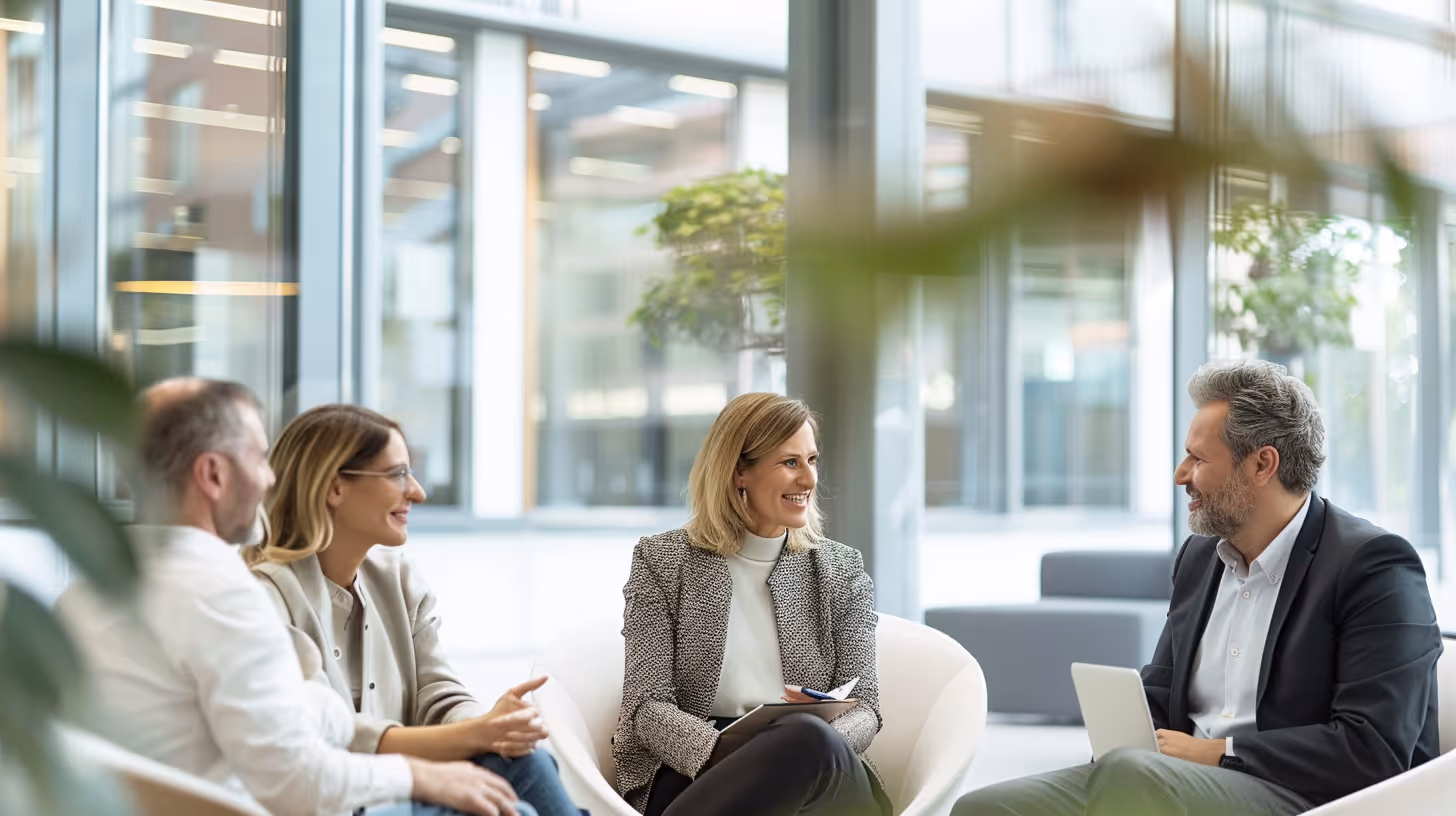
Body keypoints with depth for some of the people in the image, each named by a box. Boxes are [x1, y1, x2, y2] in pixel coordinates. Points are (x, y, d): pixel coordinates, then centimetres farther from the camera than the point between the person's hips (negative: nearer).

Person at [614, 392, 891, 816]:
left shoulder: (842, 570, 16)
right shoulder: (662, 562, 9)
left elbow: (863, 707, 8)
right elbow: (647, 707, 0)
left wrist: (817, 742, -17)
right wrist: (721, 752, -22)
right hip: (689, 774, -3)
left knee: (810, 737, -37)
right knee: (808, 738, -38)